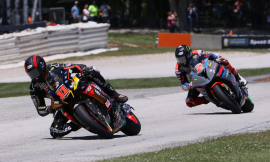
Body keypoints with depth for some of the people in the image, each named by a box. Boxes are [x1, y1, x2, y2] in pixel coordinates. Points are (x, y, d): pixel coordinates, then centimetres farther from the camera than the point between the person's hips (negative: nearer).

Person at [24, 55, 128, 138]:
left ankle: (115, 96, -17)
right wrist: (50, 109, -25)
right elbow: (40, 111, -7)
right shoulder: (34, 88, -9)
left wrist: (85, 70, -36)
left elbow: (77, 67, -16)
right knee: (54, 132, -20)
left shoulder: (54, 68, -14)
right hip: (65, 106, 2)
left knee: (92, 73, -27)